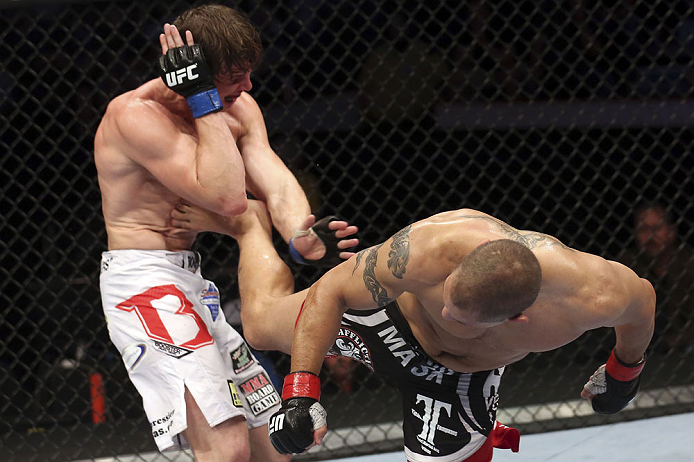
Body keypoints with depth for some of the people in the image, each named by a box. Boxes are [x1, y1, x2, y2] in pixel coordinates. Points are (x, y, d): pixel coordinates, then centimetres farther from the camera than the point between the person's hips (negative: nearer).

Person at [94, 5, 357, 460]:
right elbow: (226, 197, -26)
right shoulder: (136, 114, -18)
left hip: (191, 282, 9)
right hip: (143, 283, -9)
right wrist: (203, 100, -23)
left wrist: (301, 236, -28)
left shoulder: (239, 109, 7)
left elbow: (275, 184, -7)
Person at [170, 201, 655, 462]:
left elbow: (641, 297, -14)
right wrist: (301, 391, -35)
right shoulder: (430, 251, -46)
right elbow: (331, 291, -30)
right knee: (261, 322, 15)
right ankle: (251, 223, 44)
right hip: (392, 315, -1)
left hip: (466, 374, 1)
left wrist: (625, 371, 5)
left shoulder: (592, 296, -41)